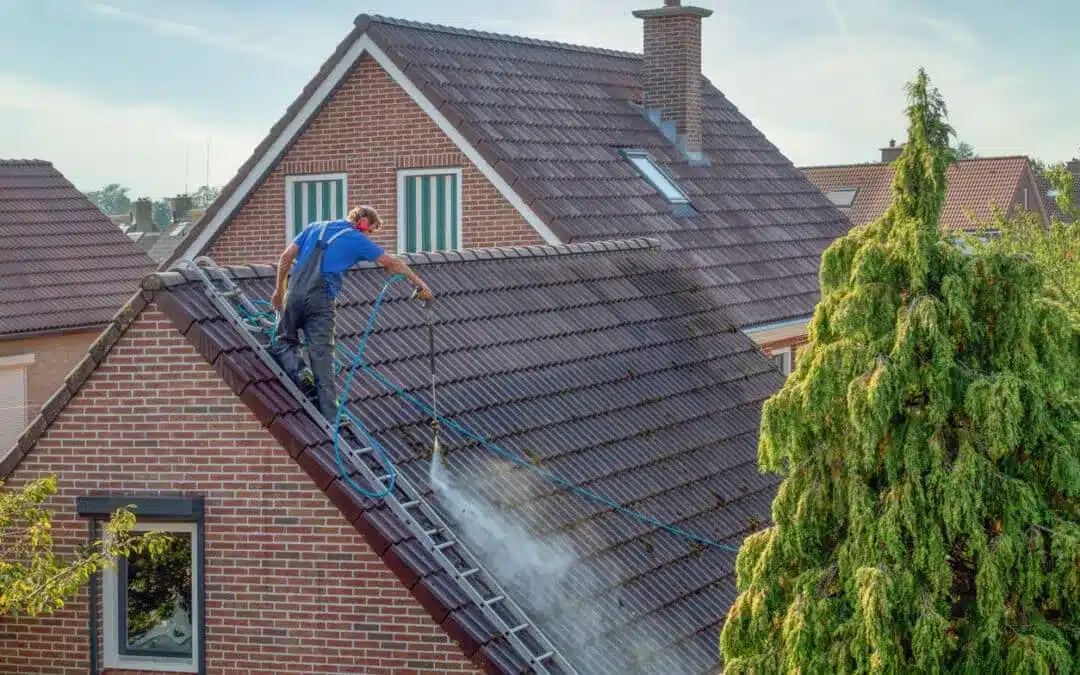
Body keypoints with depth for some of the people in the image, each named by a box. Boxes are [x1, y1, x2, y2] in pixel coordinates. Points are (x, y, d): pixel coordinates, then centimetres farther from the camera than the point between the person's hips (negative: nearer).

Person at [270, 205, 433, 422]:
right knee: (322, 355, -1)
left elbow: (286, 256, 14)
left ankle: (296, 374, -7)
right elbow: (393, 263, 10)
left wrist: (279, 290, 20)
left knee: (284, 340, 22)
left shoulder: (315, 227, 19)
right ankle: (331, 416, -4)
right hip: (322, 300, -3)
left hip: (295, 293, 3)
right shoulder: (357, 239, 8)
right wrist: (420, 283, 17)